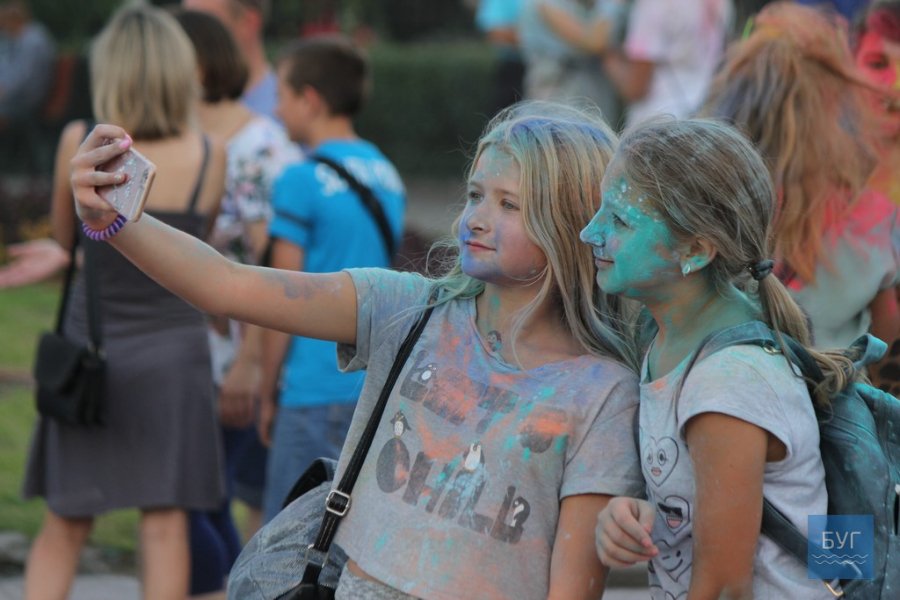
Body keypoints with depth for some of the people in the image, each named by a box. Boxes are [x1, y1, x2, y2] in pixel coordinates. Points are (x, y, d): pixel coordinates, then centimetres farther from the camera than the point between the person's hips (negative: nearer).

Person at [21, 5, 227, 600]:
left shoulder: (80, 144, -10)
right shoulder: (209, 156, -8)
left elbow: (65, 235, 5)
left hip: (91, 348, 0)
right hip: (174, 346, 0)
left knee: (65, 528, 11)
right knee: (165, 525, 4)